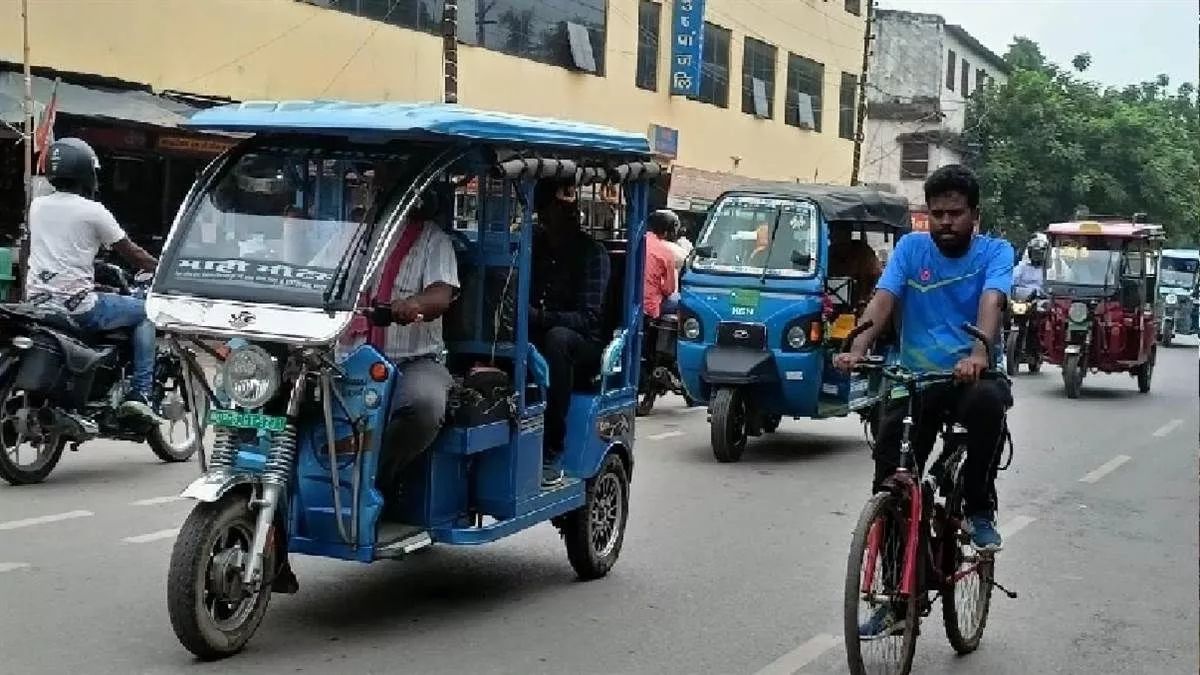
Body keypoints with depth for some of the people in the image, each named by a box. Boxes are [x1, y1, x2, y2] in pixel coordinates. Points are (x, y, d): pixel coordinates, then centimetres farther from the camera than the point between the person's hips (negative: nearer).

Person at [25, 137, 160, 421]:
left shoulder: (37, 206, 9)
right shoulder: (93, 211, -9)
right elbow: (131, 252, -1)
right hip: (78, 307, -7)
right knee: (145, 313, 12)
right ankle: (139, 394, 1)